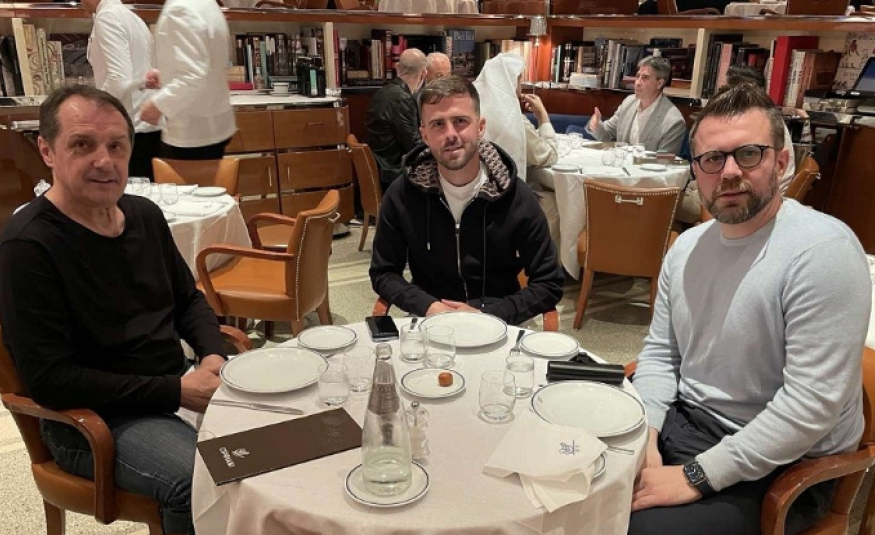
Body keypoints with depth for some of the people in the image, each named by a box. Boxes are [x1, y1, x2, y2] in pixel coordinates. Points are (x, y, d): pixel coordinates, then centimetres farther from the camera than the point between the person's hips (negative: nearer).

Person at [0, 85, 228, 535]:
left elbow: (188, 299, 15)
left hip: (177, 385, 7)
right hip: (92, 417, -7)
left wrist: (213, 355, -6)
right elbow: (49, 380, -18)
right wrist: (175, 392, -21)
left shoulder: (145, 214, 4)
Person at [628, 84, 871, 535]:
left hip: (779, 467, -6)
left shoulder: (823, 250, -21)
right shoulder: (686, 246, 2)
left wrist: (697, 477, -22)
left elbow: (811, 406, -25)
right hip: (681, 421, 7)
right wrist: (645, 437, -8)